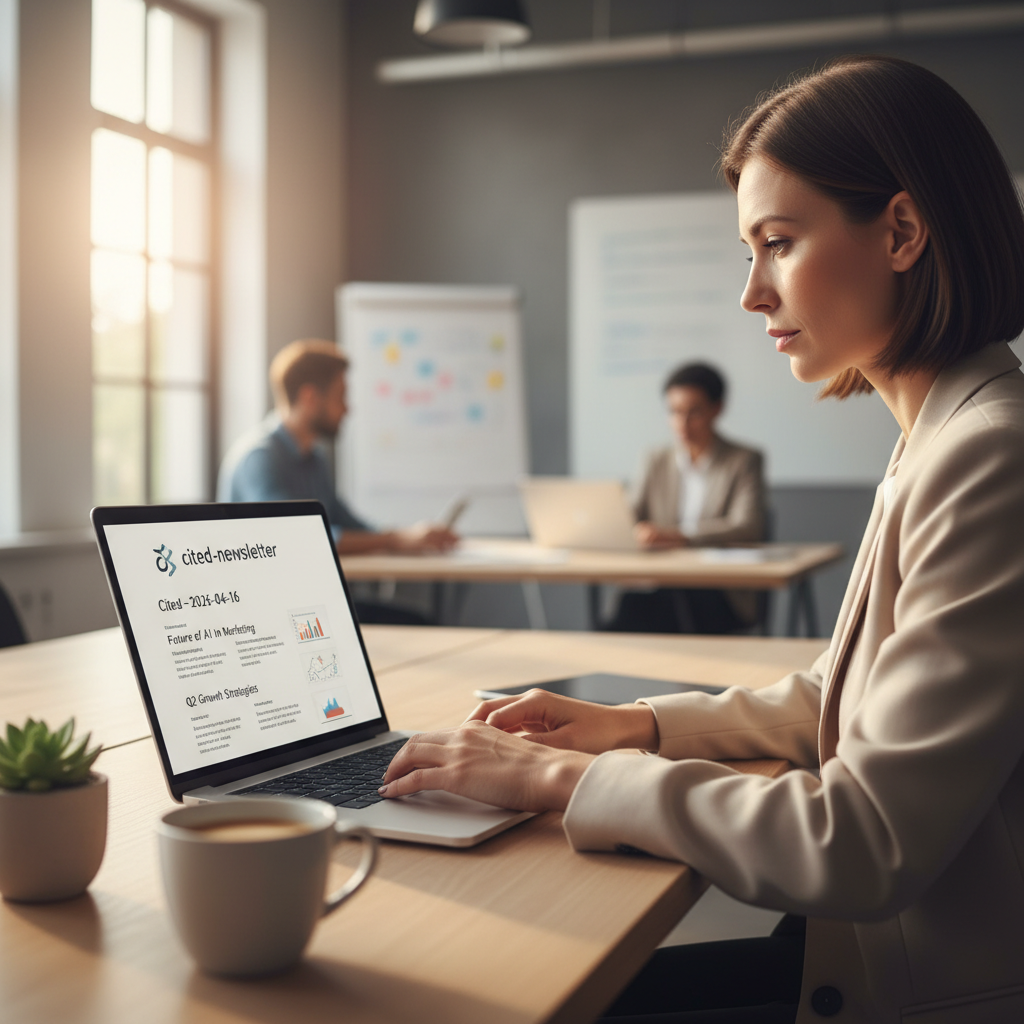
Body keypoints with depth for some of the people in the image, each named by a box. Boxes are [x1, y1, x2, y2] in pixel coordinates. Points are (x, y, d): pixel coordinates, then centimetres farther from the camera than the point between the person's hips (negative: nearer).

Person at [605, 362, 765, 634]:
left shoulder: (744, 462, 6)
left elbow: (747, 528, -10)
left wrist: (680, 536, -27)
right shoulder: (658, 461, 21)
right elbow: (632, 518, 11)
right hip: (664, 588, 4)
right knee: (630, 603, -32)